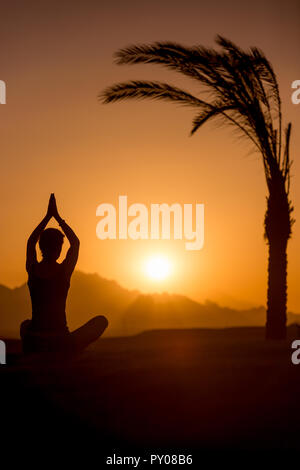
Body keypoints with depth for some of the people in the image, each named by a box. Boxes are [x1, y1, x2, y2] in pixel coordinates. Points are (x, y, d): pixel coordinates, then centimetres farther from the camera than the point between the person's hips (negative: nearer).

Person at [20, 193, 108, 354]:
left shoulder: (32, 269, -1)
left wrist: (48, 216, 25)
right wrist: (57, 216, 17)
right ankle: (70, 348, 7)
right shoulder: (64, 271, -8)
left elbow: (31, 242, 21)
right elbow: (75, 242, 11)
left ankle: (31, 353, 20)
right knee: (101, 320, 15)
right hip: (60, 342, -4)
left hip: (34, 342, 4)